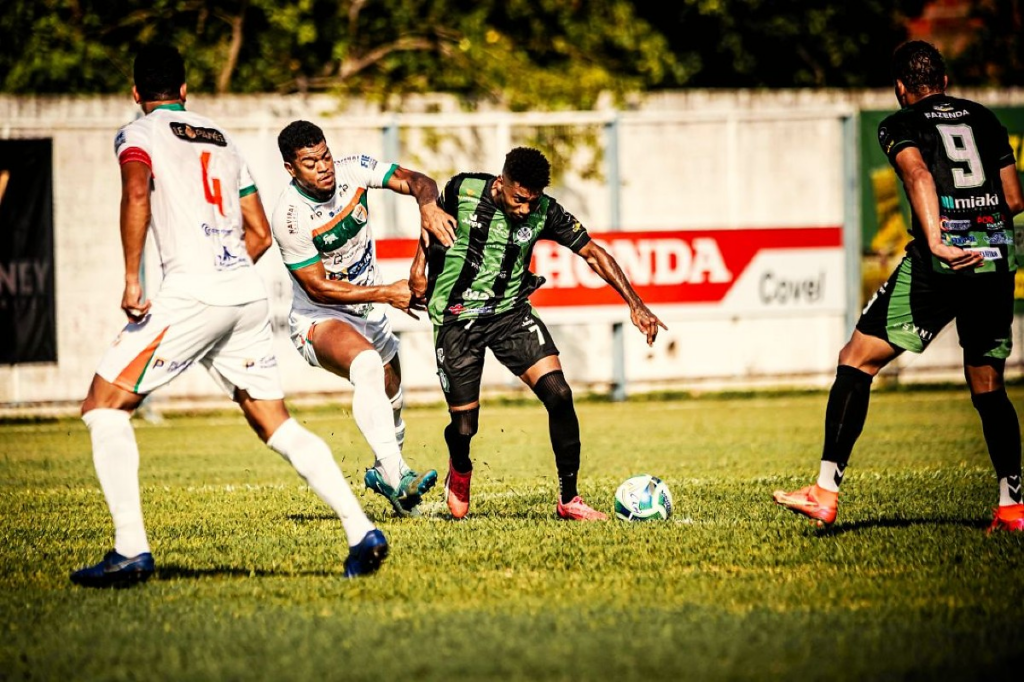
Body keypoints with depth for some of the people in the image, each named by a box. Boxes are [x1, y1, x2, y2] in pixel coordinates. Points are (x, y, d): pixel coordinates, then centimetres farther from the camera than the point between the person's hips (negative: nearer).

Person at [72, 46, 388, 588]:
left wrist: (131, 279, -15)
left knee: (104, 405, 1)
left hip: (191, 295, -6)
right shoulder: (222, 141, 25)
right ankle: (361, 532, 3)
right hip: (247, 294, 6)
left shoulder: (139, 134, 6)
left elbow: (137, 193, -16)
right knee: (275, 424, 15)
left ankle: (131, 550, -11)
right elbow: (260, 234, 24)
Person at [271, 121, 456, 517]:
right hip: (319, 318, -6)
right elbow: (319, 287, -20)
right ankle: (396, 477, -40)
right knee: (367, 363, -36)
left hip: (369, 312, 6)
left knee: (391, 398, 18)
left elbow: (416, 181, -13)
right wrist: (387, 294, -21)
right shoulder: (289, 217, -26)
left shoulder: (352, 171, -13)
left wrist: (428, 206, -37)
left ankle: (382, 472, 48)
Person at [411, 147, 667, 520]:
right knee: (464, 426, -4)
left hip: (512, 313, 2)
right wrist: (420, 262, 5)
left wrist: (635, 305, -8)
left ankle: (568, 500, -5)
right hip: (457, 319, -2)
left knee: (559, 395, -17)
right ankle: (460, 471, 35)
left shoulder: (545, 212, -9)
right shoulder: (462, 191, -12)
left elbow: (592, 253, -3)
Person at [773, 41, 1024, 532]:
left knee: (857, 361, 2)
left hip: (942, 261, -4)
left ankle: (826, 491, -6)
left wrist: (935, 240, -28)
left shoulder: (900, 125, 7)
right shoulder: (983, 119, 20)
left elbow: (919, 174, -15)